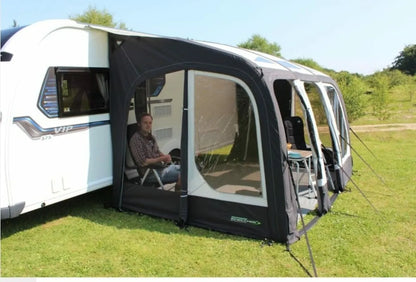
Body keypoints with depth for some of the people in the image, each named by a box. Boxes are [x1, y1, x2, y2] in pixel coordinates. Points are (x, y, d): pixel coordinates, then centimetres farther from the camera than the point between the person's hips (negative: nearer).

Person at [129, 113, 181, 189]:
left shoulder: (151, 137, 12)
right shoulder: (135, 139, -14)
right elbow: (143, 162, -20)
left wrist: (166, 156, -3)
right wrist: (162, 158, -15)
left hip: (161, 166, 9)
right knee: (180, 174, -22)